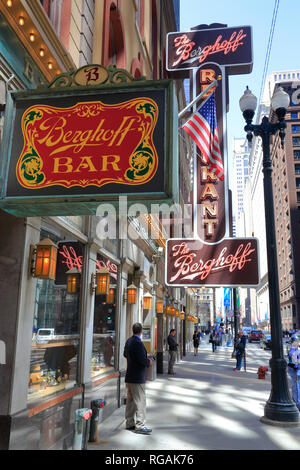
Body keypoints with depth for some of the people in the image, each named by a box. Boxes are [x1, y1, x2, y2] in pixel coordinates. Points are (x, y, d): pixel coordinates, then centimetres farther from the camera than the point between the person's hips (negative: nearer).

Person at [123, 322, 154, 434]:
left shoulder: (129, 341, 7)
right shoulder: (137, 343, -22)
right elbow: (142, 359, -25)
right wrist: (149, 362, -5)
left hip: (129, 376, 10)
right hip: (137, 378, -9)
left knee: (130, 400, 16)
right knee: (140, 401, -1)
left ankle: (130, 423, 25)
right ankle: (140, 425, 4)